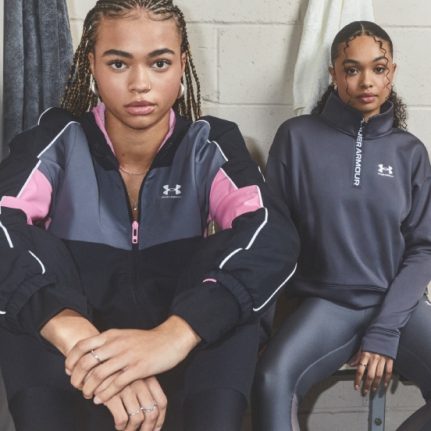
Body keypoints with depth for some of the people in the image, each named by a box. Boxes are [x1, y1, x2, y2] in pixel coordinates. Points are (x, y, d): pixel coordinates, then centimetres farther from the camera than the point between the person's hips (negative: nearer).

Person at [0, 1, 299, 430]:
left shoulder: (210, 144, -5)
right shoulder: (58, 138, -6)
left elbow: (273, 237, -24)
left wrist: (174, 335, -42)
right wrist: (79, 338, -45)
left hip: (180, 358, 1)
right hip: (71, 361, 0)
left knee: (234, 262, -27)